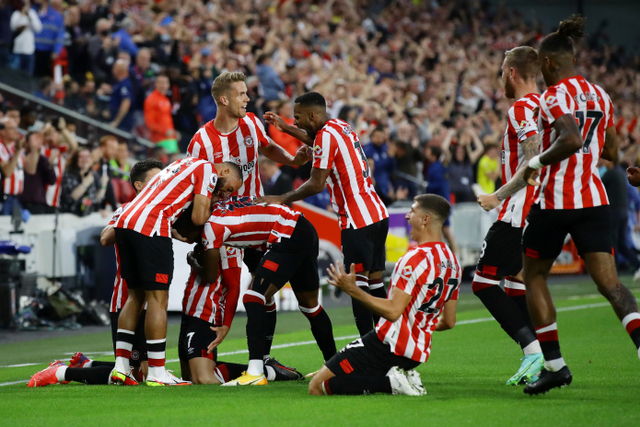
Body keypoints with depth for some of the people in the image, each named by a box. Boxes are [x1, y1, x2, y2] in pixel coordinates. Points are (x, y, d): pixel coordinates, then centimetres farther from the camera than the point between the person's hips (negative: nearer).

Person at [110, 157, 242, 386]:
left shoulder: (186, 164, 30)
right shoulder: (209, 170, 3)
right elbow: (198, 218, -4)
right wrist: (208, 205, 15)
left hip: (125, 221, 9)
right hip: (150, 228, -9)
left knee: (136, 295, 15)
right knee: (158, 297, -3)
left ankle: (120, 368, 13)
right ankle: (156, 374, -2)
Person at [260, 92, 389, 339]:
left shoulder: (326, 135, -13)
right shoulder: (340, 126, 13)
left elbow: (316, 184, -15)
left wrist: (282, 199, -6)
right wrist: (286, 128, 38)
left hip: (358, 221, -9)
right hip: (377, 214, 9)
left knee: (358, 284, -8)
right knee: (375, 281, 11)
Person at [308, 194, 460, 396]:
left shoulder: (416, 258, -18)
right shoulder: (452, 263, 9)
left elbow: (393, 311, -24)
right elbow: (449, 322, 16)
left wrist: (354, 290, -20)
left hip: (388, 345, -9)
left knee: (317, 387, -7)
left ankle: (391, 382, -16)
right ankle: (400, 376, 4)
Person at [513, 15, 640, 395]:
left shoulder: (555, 96, -11)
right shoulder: (601, 96, 11)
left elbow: (571, 140, -27)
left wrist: (537, 162, -13)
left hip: (554, 202, -6)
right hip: (594, 200, 6)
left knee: (535, 277, 13)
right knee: (609, 281, -1)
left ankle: (554, 363, 10)